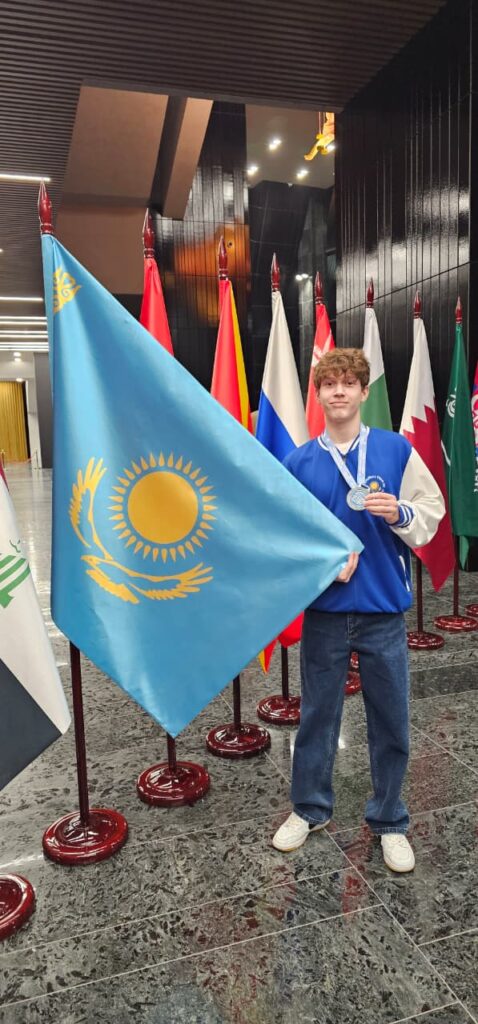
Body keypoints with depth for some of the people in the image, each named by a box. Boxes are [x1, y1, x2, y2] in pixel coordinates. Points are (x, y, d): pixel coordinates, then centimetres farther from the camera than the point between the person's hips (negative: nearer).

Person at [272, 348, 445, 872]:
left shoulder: (396, 449, -1)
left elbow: (431, 512, 1)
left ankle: (389, 820, 34)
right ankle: (310, 808, 37)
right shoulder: (298, 462, -1)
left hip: (383, 610, 0)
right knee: (317, 715, 14)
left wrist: (399, 513, -18)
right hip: (324, 610, 0)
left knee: (391, 721, 11)